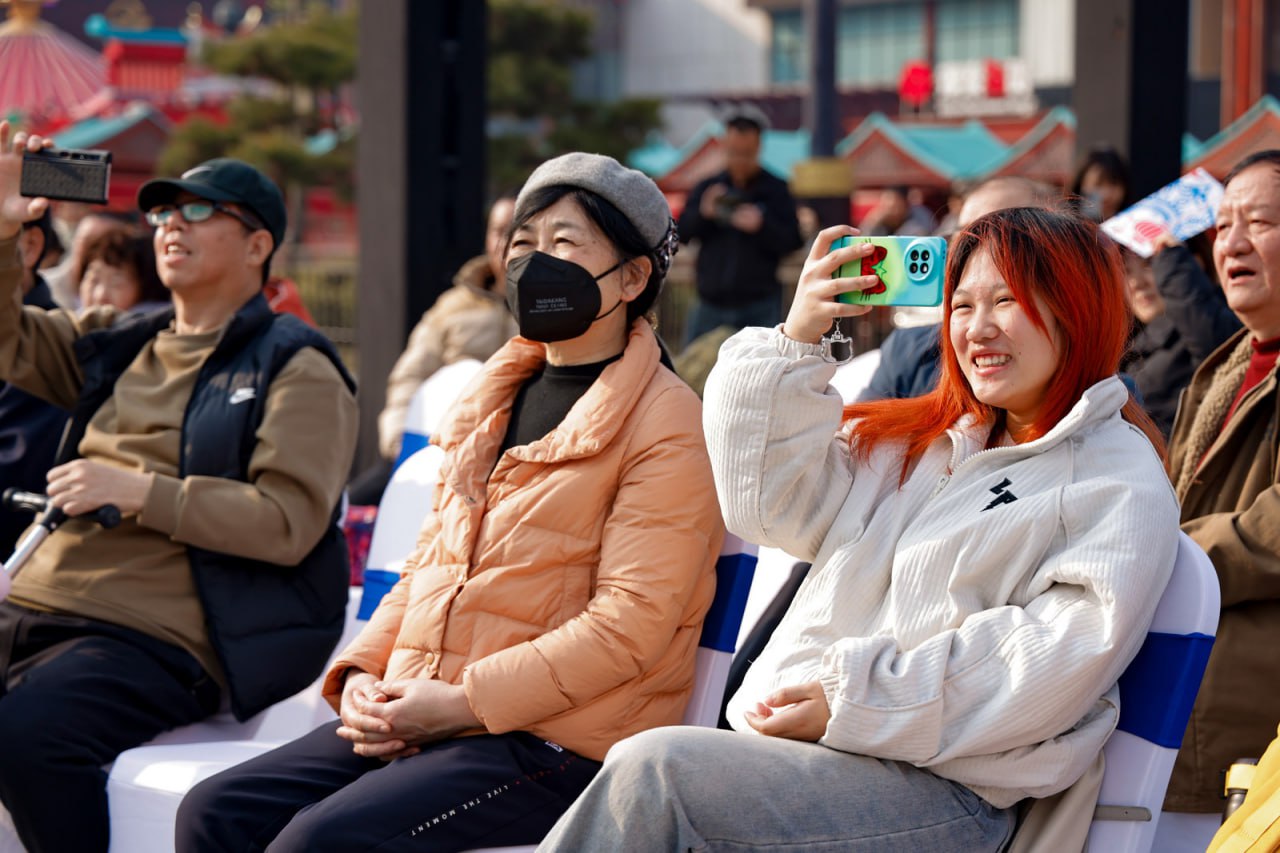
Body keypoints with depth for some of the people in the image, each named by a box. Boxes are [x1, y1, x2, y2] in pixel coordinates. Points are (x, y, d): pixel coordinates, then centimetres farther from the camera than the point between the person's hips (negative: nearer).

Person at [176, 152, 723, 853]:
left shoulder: (666, 424, -6)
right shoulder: (493, 401, 20)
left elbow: (630, 623, -15)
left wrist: (459, 703, -18)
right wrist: (365, 672, 3)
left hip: (555, 742, -8)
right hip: (417, 717, 8)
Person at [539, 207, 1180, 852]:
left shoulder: (1121, 480, 2)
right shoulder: (912, 441, 24)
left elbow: (1065, 650, -11)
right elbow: (770, 498, 18)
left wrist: (859, 699, -15)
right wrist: (795, 341, 7)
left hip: (940, 793, -6)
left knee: (652, 770, -27)